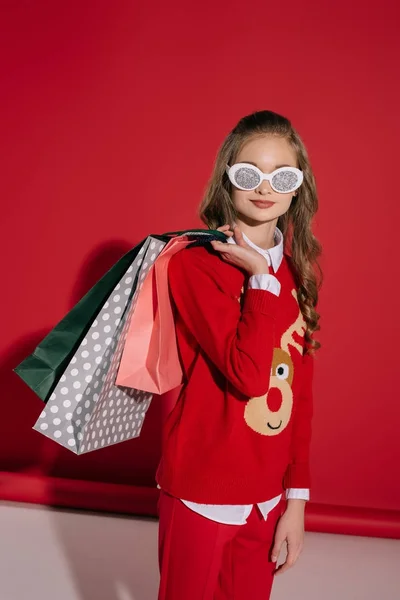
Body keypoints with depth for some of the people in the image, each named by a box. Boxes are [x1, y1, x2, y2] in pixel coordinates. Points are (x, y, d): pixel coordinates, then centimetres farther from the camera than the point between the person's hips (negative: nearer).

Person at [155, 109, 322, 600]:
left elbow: (300, 390, 3)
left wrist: (296, 496, 2)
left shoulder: (300, 270, 2)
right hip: (202, 495, -4)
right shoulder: (194, 264, -15)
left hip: (268, 497, 5)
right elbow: (248, 376, -24)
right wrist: (261, 278, -21)